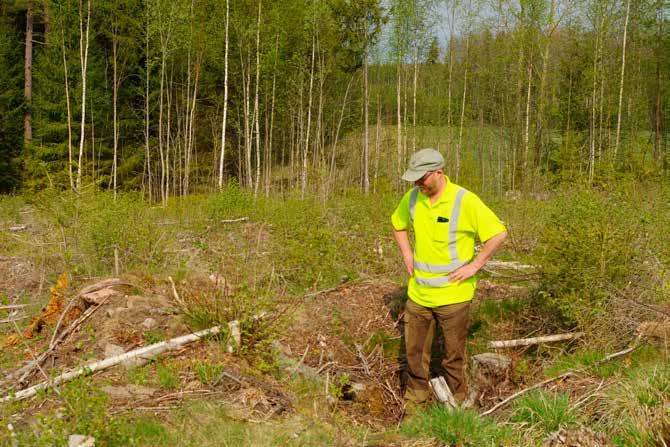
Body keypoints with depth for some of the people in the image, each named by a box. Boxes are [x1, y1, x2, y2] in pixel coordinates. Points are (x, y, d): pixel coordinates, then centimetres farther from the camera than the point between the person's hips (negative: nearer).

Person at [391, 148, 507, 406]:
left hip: (452, 294, -5)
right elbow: (398, 225, 20)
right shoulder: (412, 198, -1)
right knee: (414, 349, 14)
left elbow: (499, 234, -14)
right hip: (418, 292, 5)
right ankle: (415, 398, 32)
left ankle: (456, 402, 27)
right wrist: (407, 254, 8)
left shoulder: (465, 201, -17)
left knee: (453, 353, 9)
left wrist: (474, 265, -15)